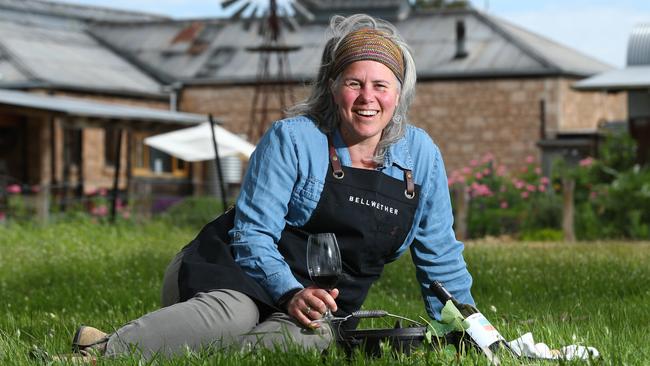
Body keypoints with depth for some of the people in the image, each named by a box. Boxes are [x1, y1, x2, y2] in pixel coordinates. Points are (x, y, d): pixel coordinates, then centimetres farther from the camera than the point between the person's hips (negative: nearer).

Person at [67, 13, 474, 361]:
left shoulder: (421, 154, 5)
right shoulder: (292, 139, -7)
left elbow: (439, 256, 13)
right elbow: (253, 233, -13)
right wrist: (289, 293, -29)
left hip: (321, 306, 3)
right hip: (238, 273, -3)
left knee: (308, 338, -35)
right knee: (233, 315, -40)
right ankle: (104, 350, -30)